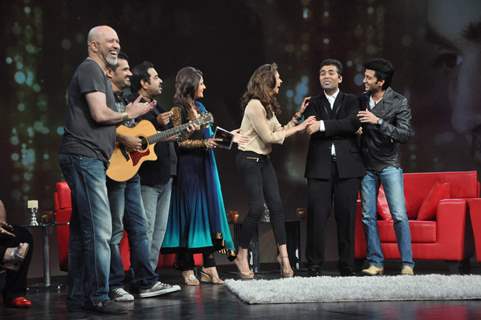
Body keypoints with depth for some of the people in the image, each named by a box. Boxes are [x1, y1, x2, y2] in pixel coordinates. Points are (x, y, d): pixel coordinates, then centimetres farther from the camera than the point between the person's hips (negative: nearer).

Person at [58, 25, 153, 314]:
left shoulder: (99, 73, 25)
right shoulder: (91, 69, -6)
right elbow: (100, 114, -16)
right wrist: (129, 114, -1)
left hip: (87, 159, 11)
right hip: (84, 157, -11)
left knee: (82, 231, 9)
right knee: (99, 229, -12)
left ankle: (79, 297, 13)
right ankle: (99, 298, -11)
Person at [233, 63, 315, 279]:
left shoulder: (268, 105, 14)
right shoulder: (254, 105, -16)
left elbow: (279, 131, 10)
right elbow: (269, 137, -16)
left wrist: (297, 117, 6)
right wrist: (297, 129, -10)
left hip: (264, 160, 9)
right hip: (249, 159, -9)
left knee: (276, 205, 2)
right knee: (257, 208, -11)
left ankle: (283, 255, 5)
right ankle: (241, 257, 2)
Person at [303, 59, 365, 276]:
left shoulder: (351, 101, 13)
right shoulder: (313, 103, 15)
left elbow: (353, 123, -8)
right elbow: (310, 126, -4)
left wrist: (323, 126, -15)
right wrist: (344, 129, -13)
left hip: (347, 166, 0)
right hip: (320, 167, 0)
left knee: (346, 217, 0)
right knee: (317, 216, -6)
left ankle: (347, 266, 6)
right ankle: (314, 265, 0)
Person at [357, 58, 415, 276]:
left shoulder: (399, 103, -9)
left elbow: (405, 134, -19)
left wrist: (378, 121, -25)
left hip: (389, 165, -4)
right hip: (367, 166, 4)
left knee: (399, 215, -9)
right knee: (368, 216, 3)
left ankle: (407, 264, -4)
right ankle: (375, 262, 11)